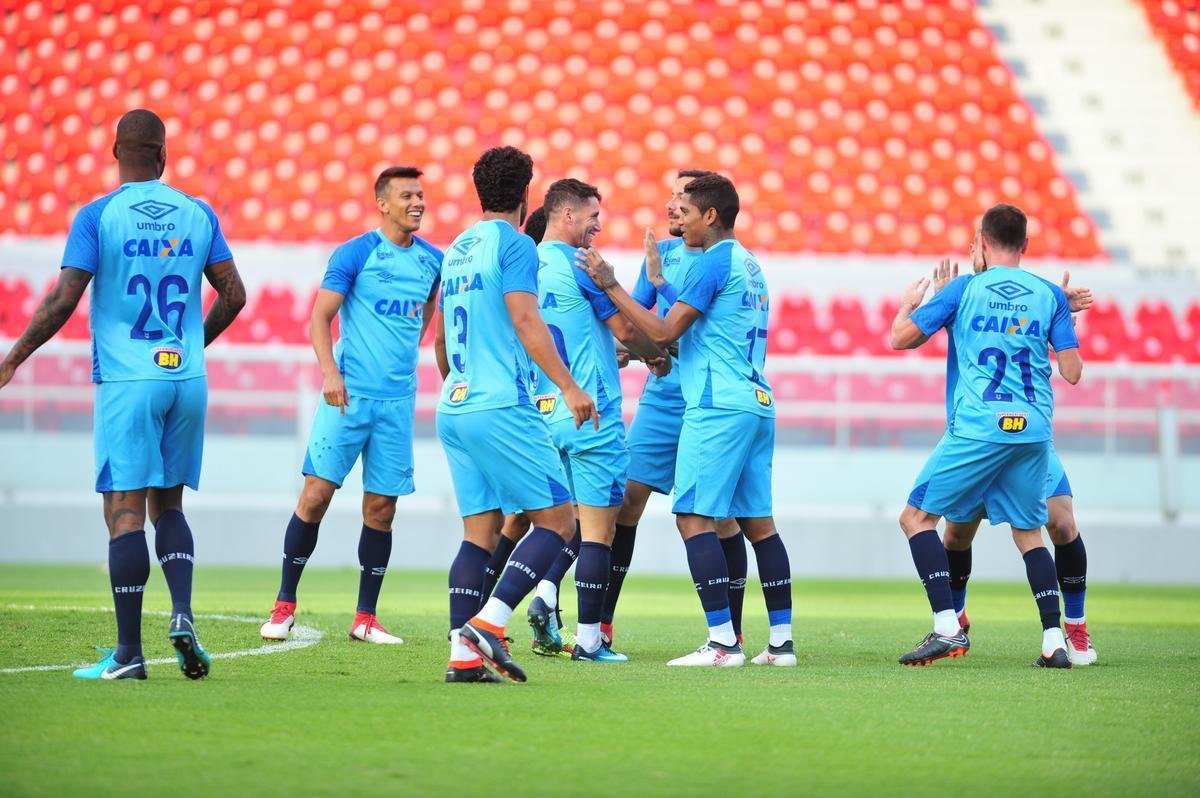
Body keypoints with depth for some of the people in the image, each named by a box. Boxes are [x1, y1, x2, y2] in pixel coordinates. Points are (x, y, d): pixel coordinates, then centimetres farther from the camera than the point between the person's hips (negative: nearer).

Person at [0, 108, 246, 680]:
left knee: (126, 511, -3)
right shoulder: (198, 214, 6)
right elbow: (233, 295, 10)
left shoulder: (98, 216, -6)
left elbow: (63, 300, -11)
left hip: (126, 381, -4)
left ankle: (129, 653, -5)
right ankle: (182, 614, -5)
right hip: (187, 378, 4)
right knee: (168, 505, 16)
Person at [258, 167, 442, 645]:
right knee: (317, 492, -8)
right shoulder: (354, 254, -4)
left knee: (381, 508, 3)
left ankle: (366, 619, 11)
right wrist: (330, 372, -19)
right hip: (348, 392, -4)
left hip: (398, 399, 4)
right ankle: (284, 607, 2)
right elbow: (320, 316, -7)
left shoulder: (432, 260, 9)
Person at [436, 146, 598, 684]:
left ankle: (462, 653, -3)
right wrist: (568, 387, -18)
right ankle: (489, 622, -18)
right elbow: (525, 320, -16)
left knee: (480, 531, 6)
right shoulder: (514, 244, -5)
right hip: (502, 407, -8)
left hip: (453, 409, 8)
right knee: (557, 521, -4)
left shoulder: (457, 250, 19)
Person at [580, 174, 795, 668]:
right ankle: (781, 640, 9)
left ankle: (723, 641, -15)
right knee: (757, 522, 10)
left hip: (718, 406, -9)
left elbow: (665, 332, -13)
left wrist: (611, 287, -8)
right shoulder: (748, 265, 19)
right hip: (757, 404, 9)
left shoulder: (714, 262, -10)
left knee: (694, 518, -9)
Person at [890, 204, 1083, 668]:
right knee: (1028, 532, 15)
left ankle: (948, 627, -10)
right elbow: (1072, 372, 9)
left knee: (917, 516, 4)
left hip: (978, 427, -4)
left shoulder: (964, 289, 2)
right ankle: (1054, 642, 5)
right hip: (1034, 429, 4)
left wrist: (909, 303, 26)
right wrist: (1066, 325, 27)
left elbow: (899, 339, 5)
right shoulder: (1050, 295, 9)